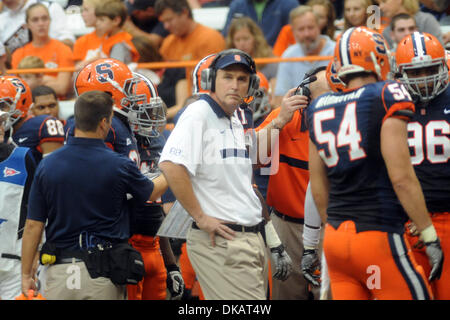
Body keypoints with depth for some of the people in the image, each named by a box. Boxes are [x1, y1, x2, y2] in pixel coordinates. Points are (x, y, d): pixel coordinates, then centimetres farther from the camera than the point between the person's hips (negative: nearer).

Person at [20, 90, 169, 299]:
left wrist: (26, 275, 8)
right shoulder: (118, 166, -7)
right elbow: (151, 192, 13)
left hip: (59, 272, 2)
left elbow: (33, 225, 1)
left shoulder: (47, 166, -1)